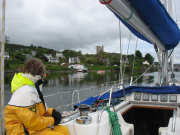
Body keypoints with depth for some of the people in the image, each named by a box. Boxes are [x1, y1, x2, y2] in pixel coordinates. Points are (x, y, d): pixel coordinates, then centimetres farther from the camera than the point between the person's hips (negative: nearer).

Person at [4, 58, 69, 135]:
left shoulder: (29, 87, 8)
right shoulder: (26, 92, -25)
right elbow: (32, 122, -24)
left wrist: (51, 112, 0)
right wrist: (52, 120, -11)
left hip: (31, 126, 10)